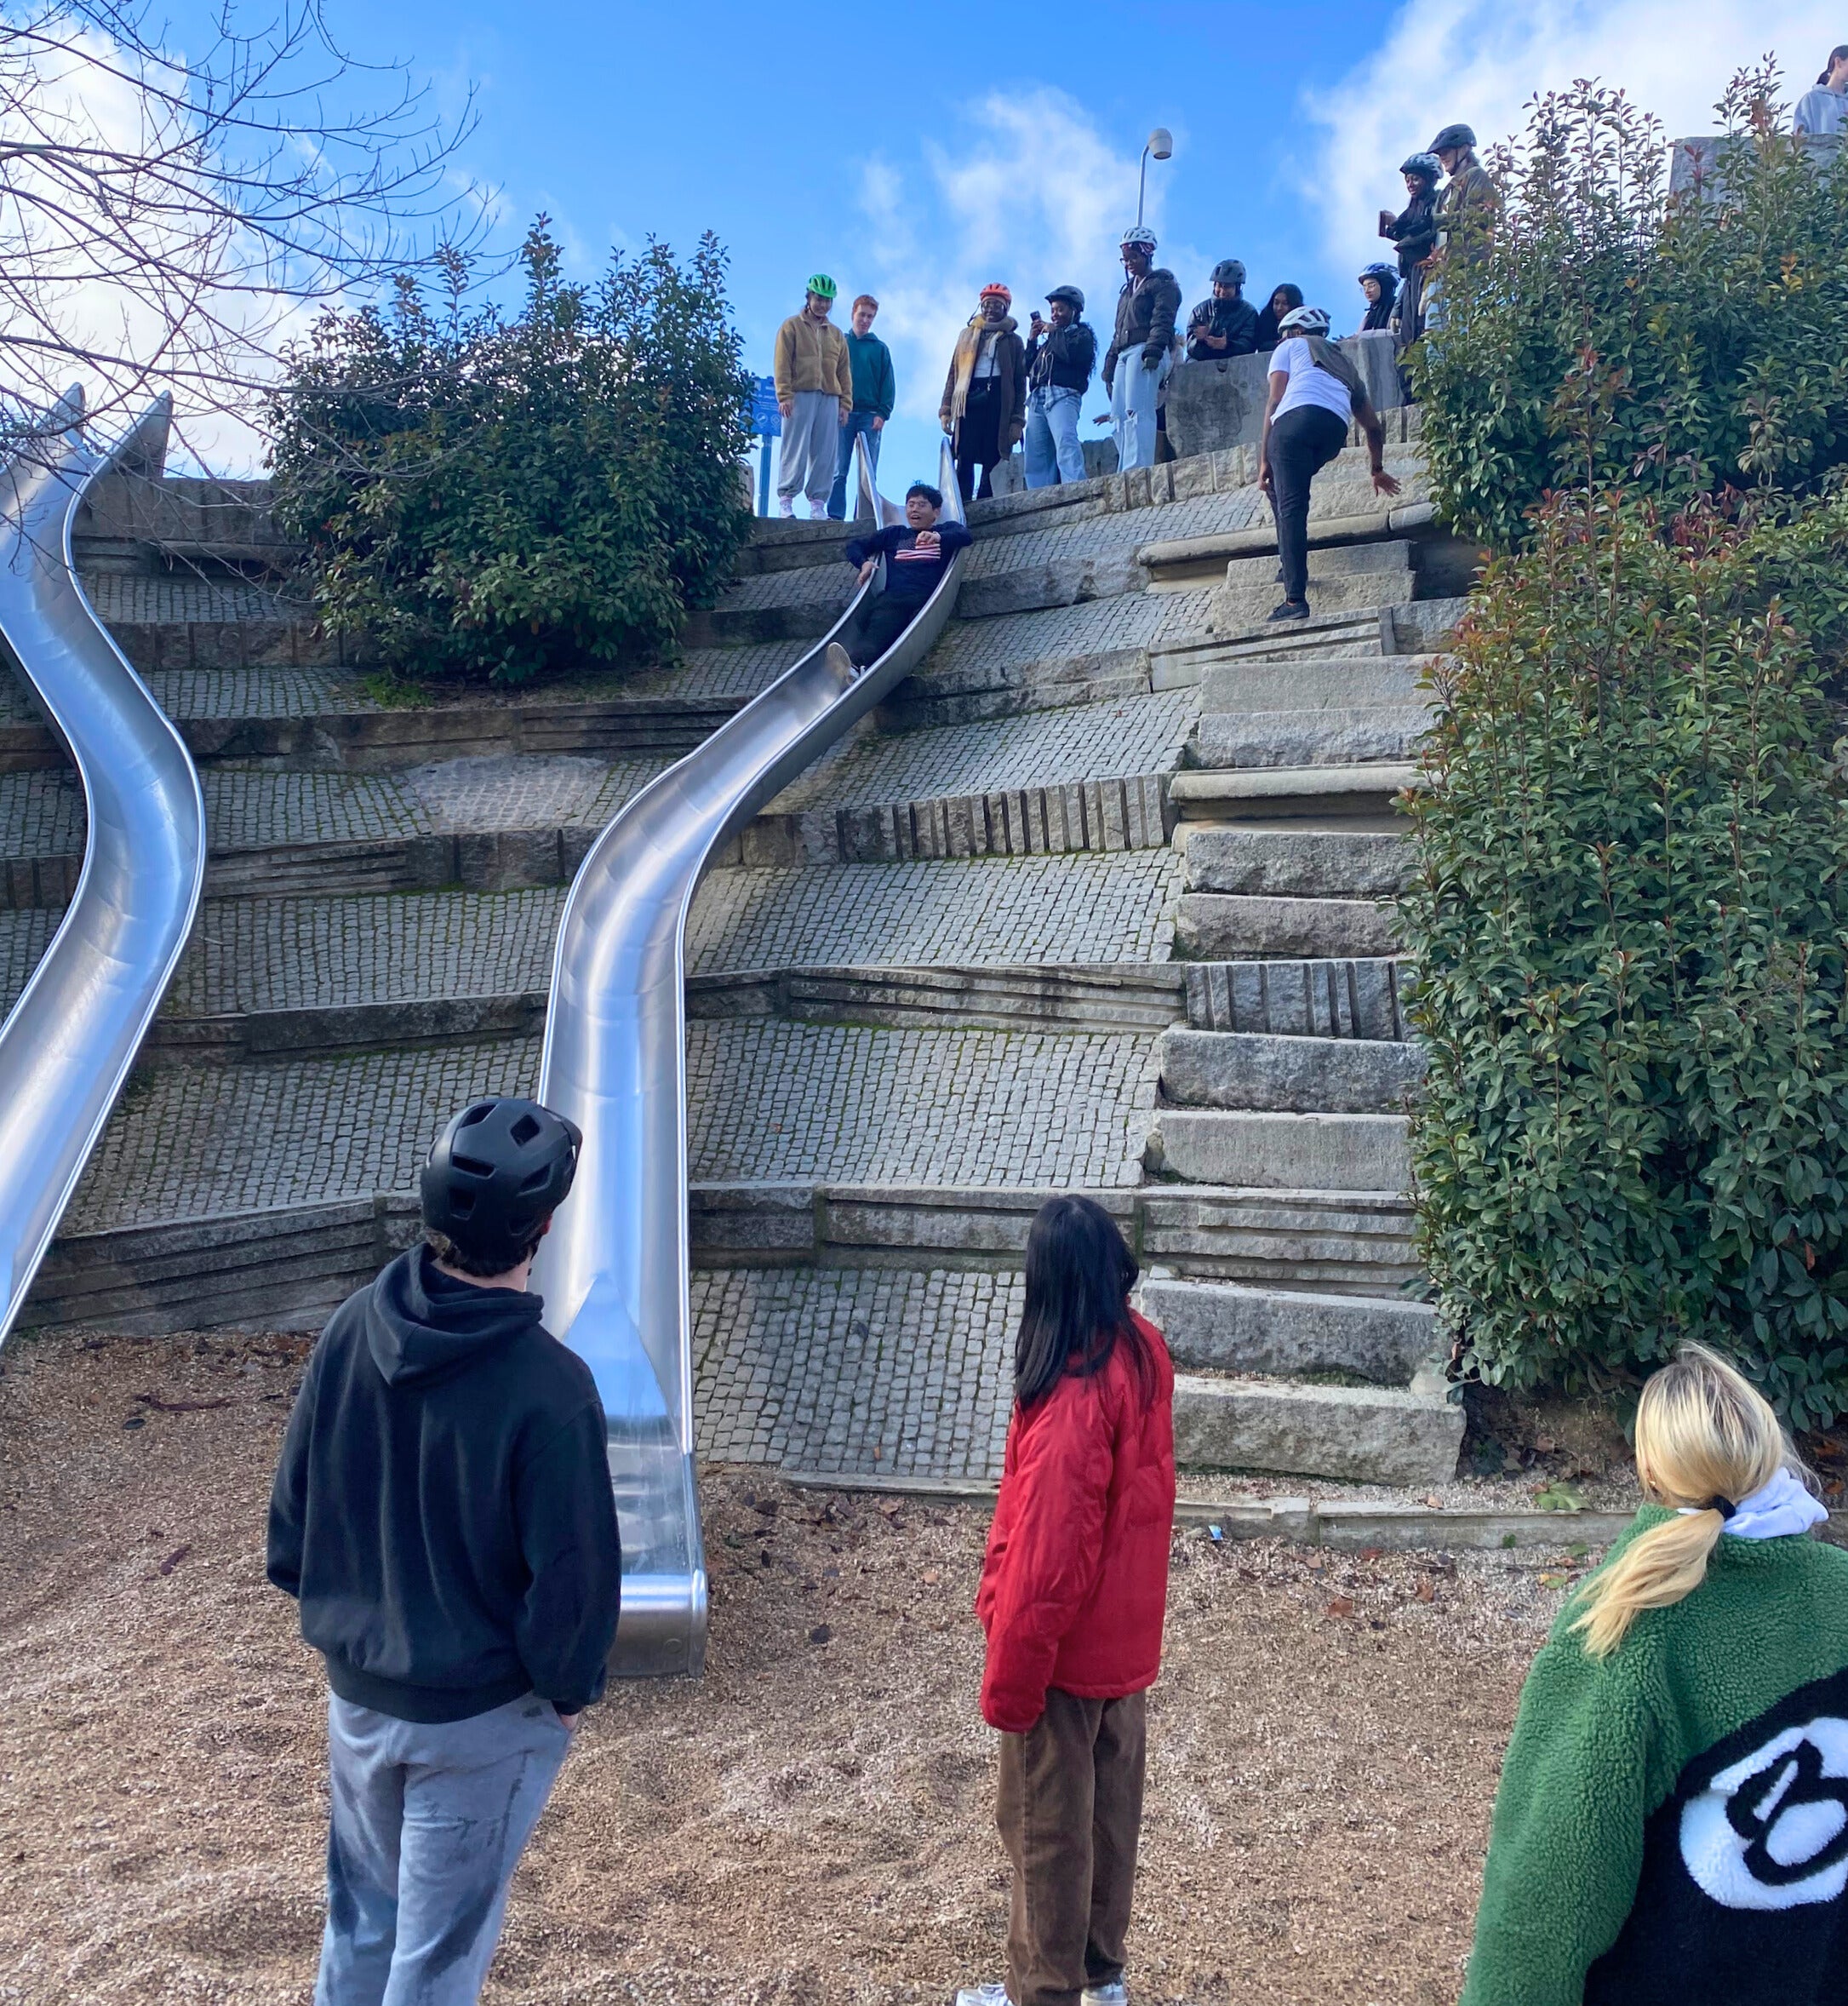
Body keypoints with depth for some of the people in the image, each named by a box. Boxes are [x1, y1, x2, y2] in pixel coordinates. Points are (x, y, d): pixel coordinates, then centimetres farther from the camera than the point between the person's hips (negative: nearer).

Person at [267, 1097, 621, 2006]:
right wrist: (570, 1688, -2)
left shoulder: (353, 1327, -13)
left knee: (361, 1915, 27)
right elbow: (575, 1573, -21)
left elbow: (293, 1500, 0)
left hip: (355, 1687, 5)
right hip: (481, 1721, -5)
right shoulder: (548, 1388, -30)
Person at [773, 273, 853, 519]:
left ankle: (818, 503, 2)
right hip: (800, 395, -4)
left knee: (825, 454, -1)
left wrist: (845, 403, 8)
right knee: (796, 450, -7)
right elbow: (782, 364, -1)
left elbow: (844, 371, 18)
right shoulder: (792, 326, 7)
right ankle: (786, 500, -5)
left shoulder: (836, 334, 19)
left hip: (829, 398, 4)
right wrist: (784, 395, -11)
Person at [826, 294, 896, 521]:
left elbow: (888, 384, 8)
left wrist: (883, 413, -5)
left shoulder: (880, 348, 13)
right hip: (842, 414, -1)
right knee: (839, 470, -5)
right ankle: (836, 516, -6)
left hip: (871, 415, 1)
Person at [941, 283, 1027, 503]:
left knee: (991, 462, -6)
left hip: (998, 402, -1)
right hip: (969, 400, 1)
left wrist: (1018, 420, -3)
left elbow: (1020, 382, 9)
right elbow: (953, 373, 15)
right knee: (964, 460, -8)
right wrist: (946, 409, 3)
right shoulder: (967, 335, 19)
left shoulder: (1013, 340, 14)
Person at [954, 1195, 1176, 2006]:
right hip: (1127, 1632, 8)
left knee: (1044, 1826, 13)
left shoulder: (1070, 1406, -33)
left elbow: (1045, 1563, -26)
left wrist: (1008, 1682, -15)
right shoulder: (1144, 1350, -7)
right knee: (1109, 1807, 23)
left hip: (1068, 1647, -8)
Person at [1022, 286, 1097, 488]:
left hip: (1062, 395, -7)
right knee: (1036, 456, -6)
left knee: (1066, 444, -27)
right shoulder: (1048, 340, 33)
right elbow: (1029, 369, 27)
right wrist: (1032, 341, 18)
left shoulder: (1081, 333, 15)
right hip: (1037, 398, 7)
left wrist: (1054, 332, 4)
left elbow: (1072, 353, -7)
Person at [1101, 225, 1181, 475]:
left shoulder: (1162, 283, 4)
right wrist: (1109, 366, 20)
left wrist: (1153, 350, -25)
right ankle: (1124, 472, -5)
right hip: (1124, 355, 9)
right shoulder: (1128, 290, 29)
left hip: (1145, 351, -8)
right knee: (1119, 415, -2)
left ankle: (1137, 470, -30)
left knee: (1136, 412, -21)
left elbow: (1162, 321, -11)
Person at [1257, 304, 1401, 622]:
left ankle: (1295, 598, -22)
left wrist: (1264, 459, 8)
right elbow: (1374, 427, 41)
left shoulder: (1291, 346, 26)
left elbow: (1274, 401, 10)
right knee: (1283, 486, 28)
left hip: (1296, 417, -5)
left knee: (1290, 506, -11)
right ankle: (1291, 561, 15)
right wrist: (1378, 470, 55)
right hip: (1336, 430, 5)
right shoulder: (1343, 365, 40)